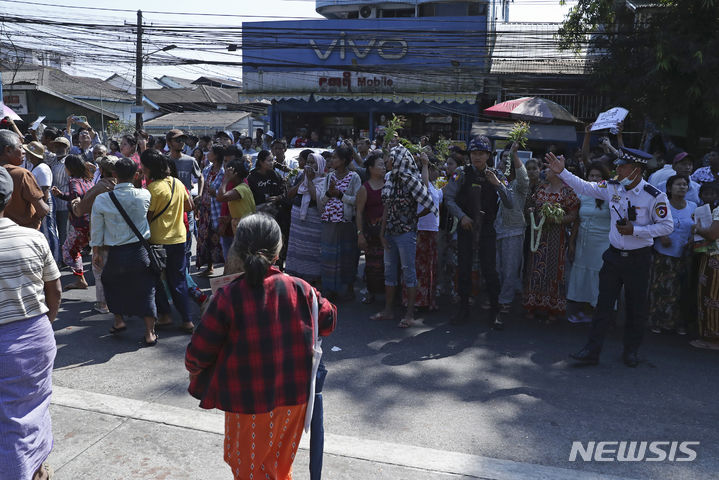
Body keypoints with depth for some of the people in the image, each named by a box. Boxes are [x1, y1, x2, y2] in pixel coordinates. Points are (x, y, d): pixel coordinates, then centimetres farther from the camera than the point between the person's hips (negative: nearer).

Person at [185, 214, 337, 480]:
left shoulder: (227, 298, -19)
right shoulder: (300, 289, -12)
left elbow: (198, 354, -12)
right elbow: (327, 321, 6)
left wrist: (194, 370, 10)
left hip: (248, 402, -3)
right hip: (295, 398, 3)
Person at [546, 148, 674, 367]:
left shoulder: (654, 196, -12)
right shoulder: (612, 188, 1)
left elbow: (667, 226, -8)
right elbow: (584, 186, 10)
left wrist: (635, 230, -17)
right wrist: (562, 172, 4)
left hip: (638, 258, -3)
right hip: (614, 255, 3)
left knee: (636, 307, 9)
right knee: (604, 303, 4)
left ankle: (631, 351, 27)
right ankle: (592, 351, 9)